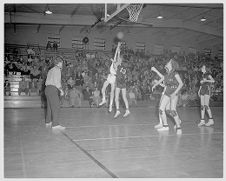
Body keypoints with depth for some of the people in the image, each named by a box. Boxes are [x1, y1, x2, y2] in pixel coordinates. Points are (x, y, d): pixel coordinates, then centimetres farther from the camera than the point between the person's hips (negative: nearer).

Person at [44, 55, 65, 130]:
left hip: (47, 88, 10)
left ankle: (48, 122, 26)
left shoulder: (50, 70, 23)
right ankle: (55, 124, -21)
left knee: (50, 106, 17)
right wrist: (61, 90, -11)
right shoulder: (57, 69, -6)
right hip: (53, 89, -10)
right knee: (56, 106, -14)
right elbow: (56, 81, -16)